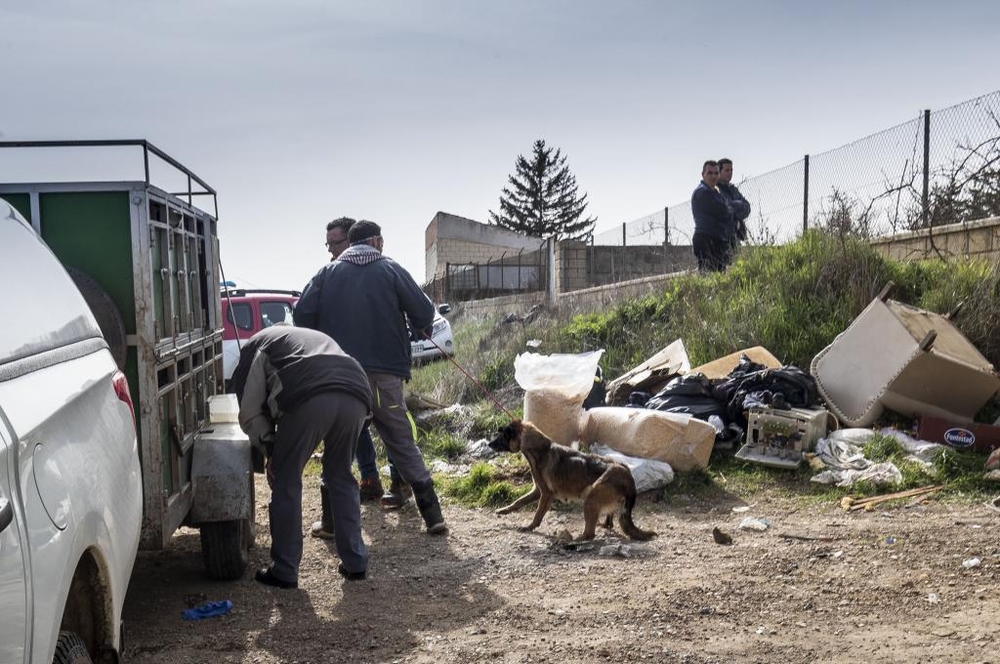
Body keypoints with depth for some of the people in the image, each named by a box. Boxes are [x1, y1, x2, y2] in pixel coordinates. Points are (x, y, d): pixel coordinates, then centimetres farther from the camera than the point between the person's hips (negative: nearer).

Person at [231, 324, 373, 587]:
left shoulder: (258, 342, 30)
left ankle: (284, 572, 16)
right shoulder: (317, 337, 46)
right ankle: (355, 563, 24)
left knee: (286, 482, 11)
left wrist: (269, 449, 24)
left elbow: (250, 409, 17)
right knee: (340, 477, 22)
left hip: (309, 398, -5)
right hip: (356, 396, 5)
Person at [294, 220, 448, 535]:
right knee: (402, 441, 7)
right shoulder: (390, 269, 4)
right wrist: (422, 328, 22)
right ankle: (431, 513, 4)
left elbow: (301, 314, 0)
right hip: (384, 373, -1)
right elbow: (424, 313, 0)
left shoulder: (328, 272, 9)